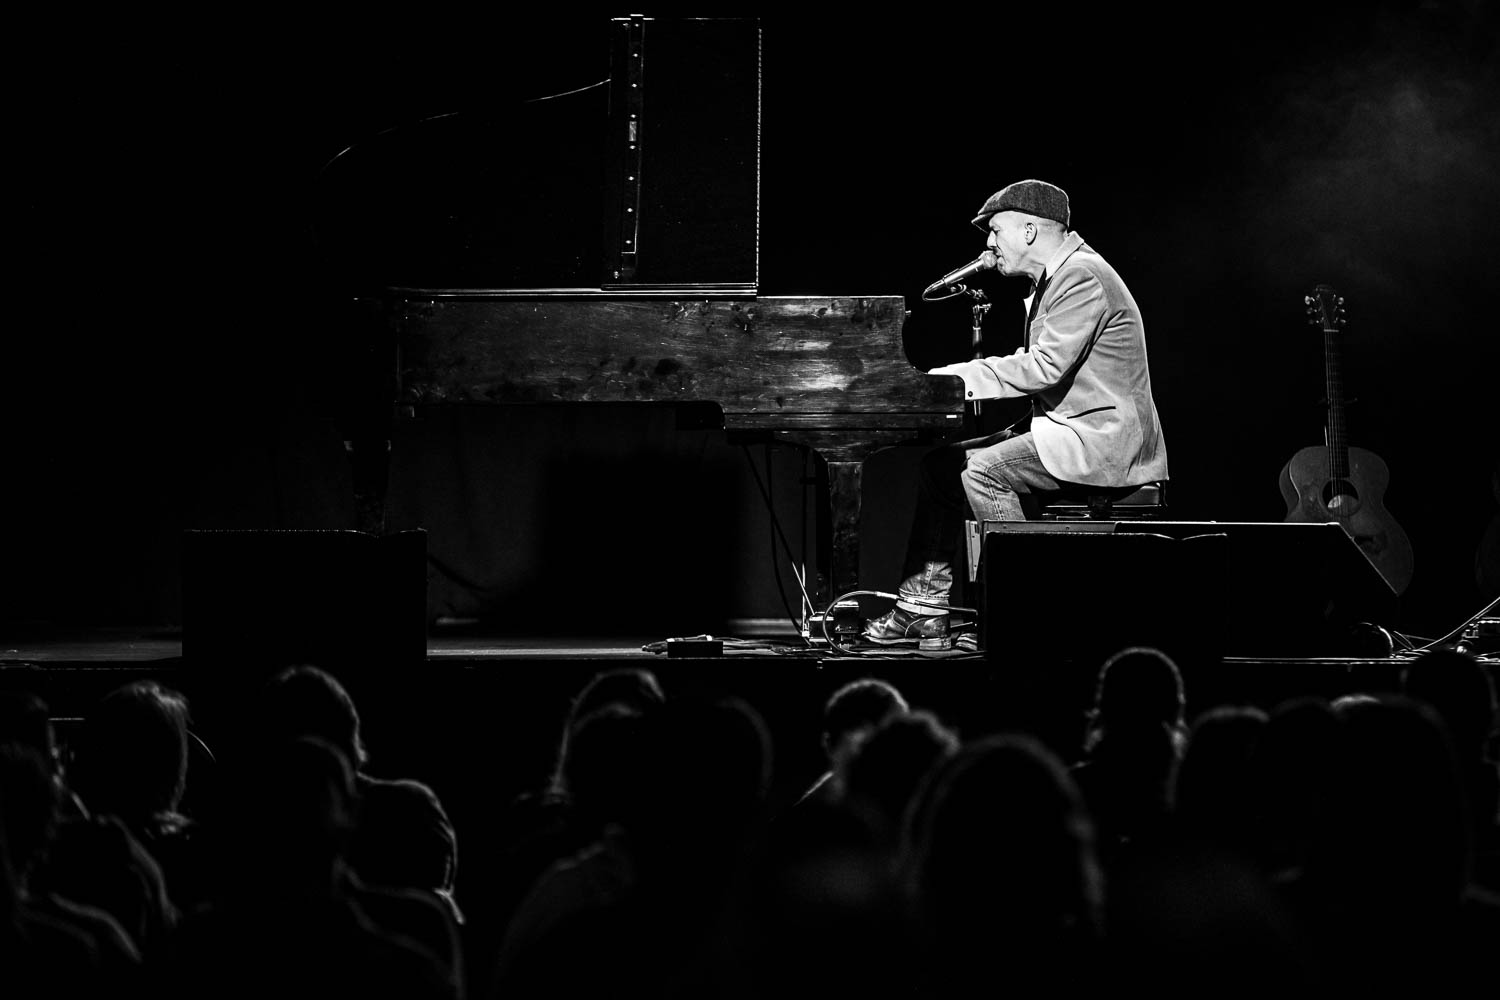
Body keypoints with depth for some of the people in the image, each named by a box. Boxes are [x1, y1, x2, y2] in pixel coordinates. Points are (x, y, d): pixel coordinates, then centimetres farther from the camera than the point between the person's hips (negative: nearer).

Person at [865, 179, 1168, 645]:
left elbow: (1046, 367, -24)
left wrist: (963, 376, -18)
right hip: (1068, 427, 11)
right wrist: (964, 379, 5)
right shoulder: (1056, 277, 19)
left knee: (983, 472, -25)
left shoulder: (1082, 275, -16)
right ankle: (925, 606, 1)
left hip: (1104, 438, -11)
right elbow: (1038, 366, 18)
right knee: (941, 462, 5)